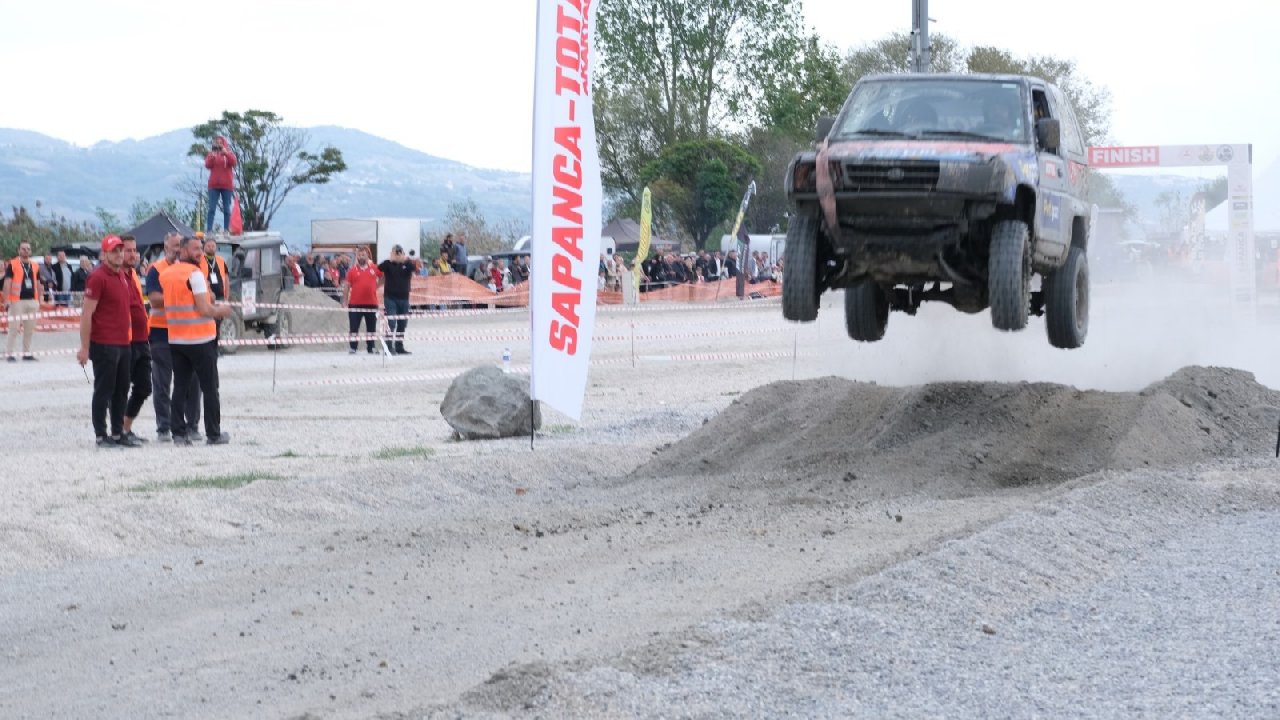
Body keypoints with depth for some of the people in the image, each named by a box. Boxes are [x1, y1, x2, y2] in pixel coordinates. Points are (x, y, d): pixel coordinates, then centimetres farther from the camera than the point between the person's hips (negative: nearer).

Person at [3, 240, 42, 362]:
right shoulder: (12, 265, -2)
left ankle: (27, 353, 16)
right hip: (17, 301, -5)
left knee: (30, 329, 8)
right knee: (14, 327, -6)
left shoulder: (34, 266, 14)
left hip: (32, 301, 5)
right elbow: (7, 283, -5)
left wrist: (39, 301, 16)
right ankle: (11, 354, -3)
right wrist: (7, 300, -13)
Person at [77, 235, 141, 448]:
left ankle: (118, 433, 18)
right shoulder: (98, 278, -12)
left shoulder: (123, 276, 14)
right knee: (103, 391, -3)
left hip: (123, 343, 8)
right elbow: (87, 314, -14)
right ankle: (101, 436, 2)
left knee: (121, 391, 12)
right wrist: (84, 347, -17)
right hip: (104, 345, -8)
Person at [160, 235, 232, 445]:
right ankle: (213, 434, 6)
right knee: (209, 388, 3)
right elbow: (204, 309, -18)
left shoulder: (165, 275, 9)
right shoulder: (194, 274, -14)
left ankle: (179, 433, 4)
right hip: (200, 339, -6)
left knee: (180, 387, 8)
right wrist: (220, 311, 2)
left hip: (175, 339, 6)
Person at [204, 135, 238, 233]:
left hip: (226, 185, 0)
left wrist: (226, 153, -22)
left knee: (227, 208, 1)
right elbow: (207, 165, -5)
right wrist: (212, 157, -22)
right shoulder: (211, 153, 10)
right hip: (214, 185, 0)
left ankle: (227, 229, 3)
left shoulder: (229, 153, 9)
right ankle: (209, 229, -10)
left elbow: (233, 162, -10)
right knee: (212, 208, -6)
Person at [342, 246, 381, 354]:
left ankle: (371, 348, 17)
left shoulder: (374, 269, 5)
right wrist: (345, 302, -2)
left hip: (371, 303, 1)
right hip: (355, 304, -1)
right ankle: (353, 348, 4)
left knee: (371, 328, 8)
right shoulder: (352, 271, 2)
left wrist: (376, 286, 10)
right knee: (353, 328, -1)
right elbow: (346, 287, 3)